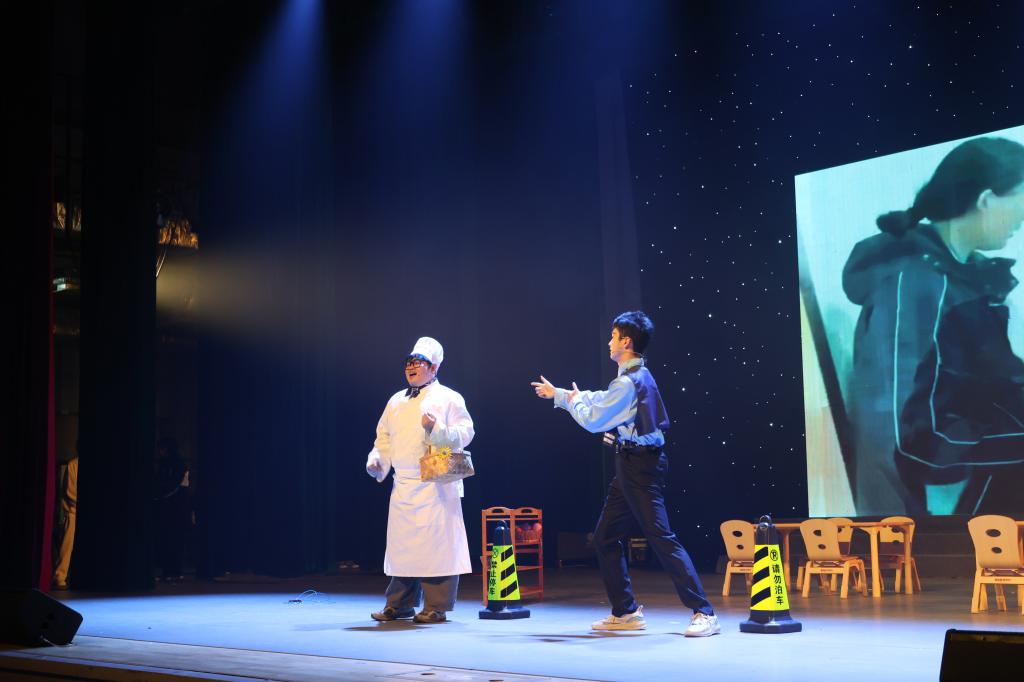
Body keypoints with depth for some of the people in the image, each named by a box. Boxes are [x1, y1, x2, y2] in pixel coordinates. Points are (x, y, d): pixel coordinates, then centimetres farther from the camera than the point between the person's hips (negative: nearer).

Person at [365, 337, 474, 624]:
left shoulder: (448, 398, 1)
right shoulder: (396, 401, 19)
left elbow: (464, 433, -6)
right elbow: (384, 436, 22)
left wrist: (436, 428, -20)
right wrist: (377, 459, 5)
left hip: (436, 485, -6)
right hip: (402, 485, 6)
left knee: (435, 544, -6)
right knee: (401, 543, 9)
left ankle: (436, 607, 0)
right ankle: (399, 604, 18)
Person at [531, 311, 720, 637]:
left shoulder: (628, 382, -18)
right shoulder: (637, 376, 14)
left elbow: (592, 420, -13)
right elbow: (600, 400, 28)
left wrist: (572, 400, 8)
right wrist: (557, 394, 37)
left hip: (639, 466, -10)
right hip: (633, 465, 10)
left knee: (661, 537, -12)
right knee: (606, 536, 14)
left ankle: (704, 613, -12)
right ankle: (625, 612, 20)